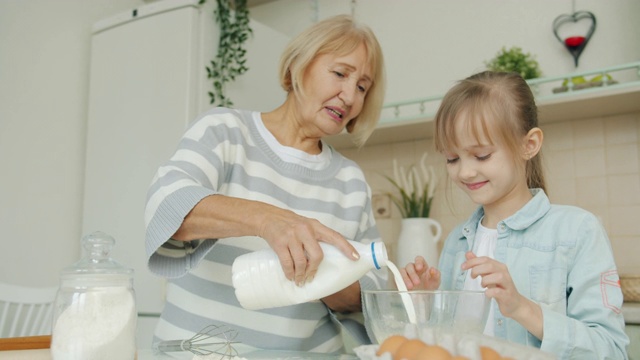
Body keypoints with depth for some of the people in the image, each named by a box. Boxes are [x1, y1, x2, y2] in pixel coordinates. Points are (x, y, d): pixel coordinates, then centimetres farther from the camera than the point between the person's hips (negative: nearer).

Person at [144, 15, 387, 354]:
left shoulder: (351, 181, 8)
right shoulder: (224, 130, 0)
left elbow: (369, 293, 7)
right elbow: (166, 202, -17)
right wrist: (264, 218, -32)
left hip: (310, 350, 3)